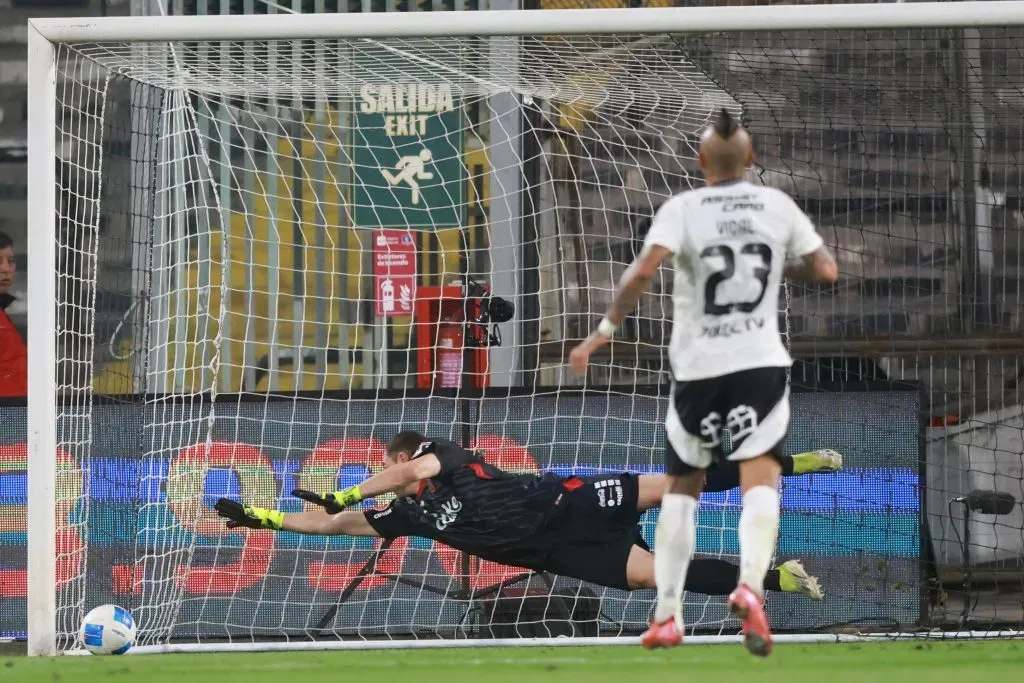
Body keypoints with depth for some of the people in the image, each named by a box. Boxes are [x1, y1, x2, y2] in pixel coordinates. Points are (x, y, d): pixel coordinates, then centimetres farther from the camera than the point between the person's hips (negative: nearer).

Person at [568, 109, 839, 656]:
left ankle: (667, 614, 15)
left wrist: (605, 330, -14)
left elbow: (644, 270, -21)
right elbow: (825, 271, 4)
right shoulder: (778, 205, 2)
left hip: (697, 365, 0)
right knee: (760, 480, -6)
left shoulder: (682, 209, -6)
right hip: (762, 363, 0)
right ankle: (750, 585, -33)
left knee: (681, 488, 15)